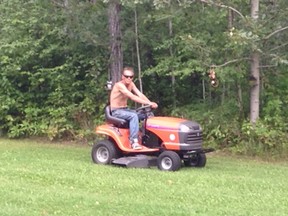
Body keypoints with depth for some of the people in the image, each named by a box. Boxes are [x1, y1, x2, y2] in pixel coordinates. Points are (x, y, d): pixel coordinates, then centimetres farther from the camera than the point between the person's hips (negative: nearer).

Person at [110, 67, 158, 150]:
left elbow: (140, 95, -5)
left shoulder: (131, 84, 5)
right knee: (134, 116, -34)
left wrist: (151, 103, -22)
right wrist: (148, 103, -34)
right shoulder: (119, 85, -20)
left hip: (125, 109, 8)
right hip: (116, 111, -8)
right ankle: (134, 142, -33)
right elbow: (132, 97, -30)